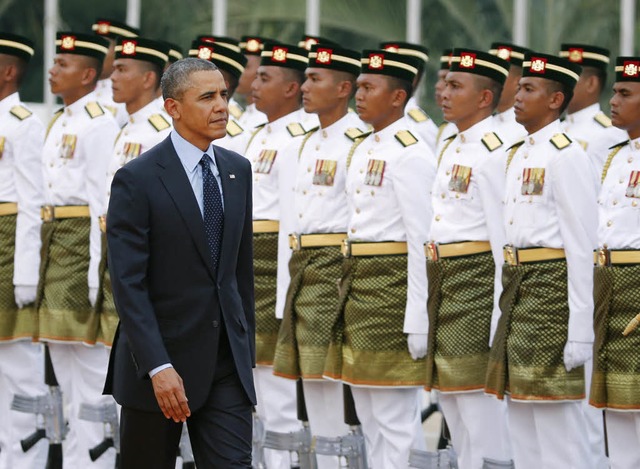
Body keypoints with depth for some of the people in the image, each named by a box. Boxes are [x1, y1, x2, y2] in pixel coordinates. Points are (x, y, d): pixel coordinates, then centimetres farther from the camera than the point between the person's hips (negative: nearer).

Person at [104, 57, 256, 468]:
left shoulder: (238, 170, 8)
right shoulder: (137, 180, -11)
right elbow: (128, 284, -16)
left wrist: (247, 348, 15)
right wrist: (158, 367, -24)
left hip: (226, 363, 5)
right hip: (159, 362, -5)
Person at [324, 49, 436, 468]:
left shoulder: (411, 155, -14)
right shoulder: (363, 150, 14)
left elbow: (422, 241, -17)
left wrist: (417, 319, -20)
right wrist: (348, 292, 18)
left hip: (392, 285, -10)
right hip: (356, 278, 10)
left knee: (395, 418, -5)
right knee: (369, 418, 14)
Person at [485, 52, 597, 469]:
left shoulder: (567, 156, -12)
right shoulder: (519, 155, 15)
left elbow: (582, 247, -16)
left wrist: (581, 330, -19)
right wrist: (507, 305, 17)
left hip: (553, 287, -9)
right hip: (518, 284, 9)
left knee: (558, 421, -8)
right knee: (522, 417, 12)